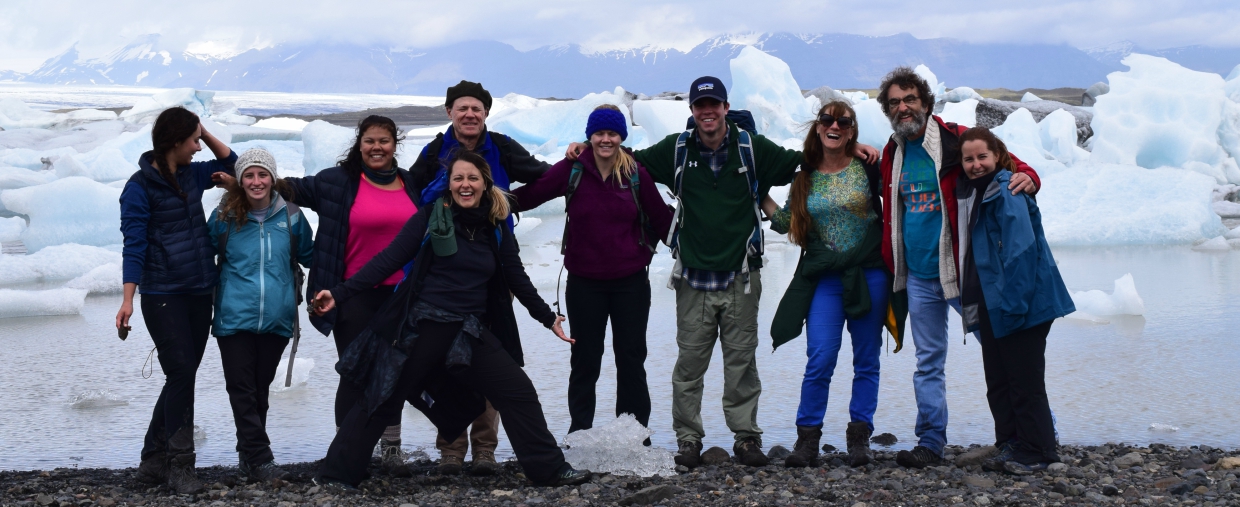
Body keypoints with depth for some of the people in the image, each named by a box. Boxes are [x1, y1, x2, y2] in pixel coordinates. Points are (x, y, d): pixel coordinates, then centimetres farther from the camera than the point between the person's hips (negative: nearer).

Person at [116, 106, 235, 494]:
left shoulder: (191, 174, 9)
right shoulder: (141, 186, -8)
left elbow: (230, 163, 25)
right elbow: (134, 245, -10)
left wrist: (205, 132, 9)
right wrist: (128, 300, -15)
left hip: (199, 293, 7)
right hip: (163, 295, -7)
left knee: (182, 377, 8)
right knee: (181, 373, -11)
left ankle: (154, 460, 17)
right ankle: (179, 465, -4)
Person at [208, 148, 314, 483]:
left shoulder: (291, 217, 2)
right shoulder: (224, 217, 0)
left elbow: (310, 256, 15)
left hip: (276, 318, 1)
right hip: (235, 318, -1)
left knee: (260, 389, 11)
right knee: (242, 390, -4)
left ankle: (249, 455, 23)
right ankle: (259, 460, -2)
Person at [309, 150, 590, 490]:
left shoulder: (496, 229, 7)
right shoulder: (430, 218, -5)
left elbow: (517, 279, 17)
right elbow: (388, 260, -8)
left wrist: (549, 318, 23)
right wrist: (339, 294, -14)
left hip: (471, 331, 4)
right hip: (423, 326, -4)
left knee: (519, 393, -2)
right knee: (384, 399, 3)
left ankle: (550, 470, 8)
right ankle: (336, 473, 14)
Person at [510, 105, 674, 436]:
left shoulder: (636, 174, -3)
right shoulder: (572, 170, -6)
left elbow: (661, 218, 5)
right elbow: (530, 195, -5)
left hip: (631, 281, 1)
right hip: (584, 281, 0)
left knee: (631, 359, 8)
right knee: (585, 359, 8)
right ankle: (580, 430, 20)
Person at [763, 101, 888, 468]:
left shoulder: (868, 168, 2)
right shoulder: (804, 176, 9)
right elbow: (787, 224, 15)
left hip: (869, 276, -1)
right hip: (824, 279, 1)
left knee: (866, 361, 5)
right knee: (820, 360, -9)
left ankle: (859, 437, 14)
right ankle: (807, 438, 0)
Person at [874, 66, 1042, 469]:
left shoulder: (957, 140, -7)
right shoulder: (892, 155, 9)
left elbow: (1008, 164, -6)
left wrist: (1027, 177, -28)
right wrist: (890, 266, 14)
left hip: (961, 270, -5)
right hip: (918, 278, 5)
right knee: (928, 362, 9)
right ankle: (931, 442, 16)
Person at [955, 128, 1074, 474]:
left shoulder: (1007, 192, -14)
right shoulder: (970, 193, 13)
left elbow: (1020, 250, -21)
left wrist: (1011, 302, -24)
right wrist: (973, 304, 14)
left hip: (1021, 303, -9)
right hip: (989, 304, 9)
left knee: (1024, 380, -2)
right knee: (997, 381, 13)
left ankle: (1036, 451, 6)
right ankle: (1010, 446, 21)